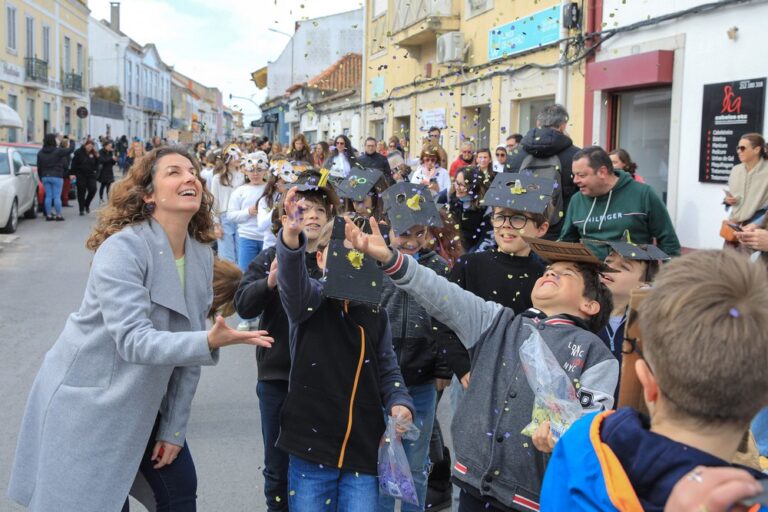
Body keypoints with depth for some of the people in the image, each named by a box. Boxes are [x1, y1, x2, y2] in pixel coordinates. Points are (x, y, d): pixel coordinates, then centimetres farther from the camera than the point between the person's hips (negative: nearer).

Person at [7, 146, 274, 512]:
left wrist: (174, 427, 1)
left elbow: (186, 344, 1)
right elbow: (132, 340, -32)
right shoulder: (122, 248, -23)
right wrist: (209, 342, -46)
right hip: (88, 404, -6)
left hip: (143, 405, 7)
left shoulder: (201, 256, -2)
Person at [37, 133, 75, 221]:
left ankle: (48, 215, 8)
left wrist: (41, 177, 19)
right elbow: (70, 150, -6)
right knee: (57, 196, -1)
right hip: (56, 177, -5)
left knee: (48, 196, 7)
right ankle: (58, 215, 1)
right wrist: (71, 141, 13)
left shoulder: (40, 153, 6)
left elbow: (39, 167, 10)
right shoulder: (58, 151, -12)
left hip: (45, 177, 5)